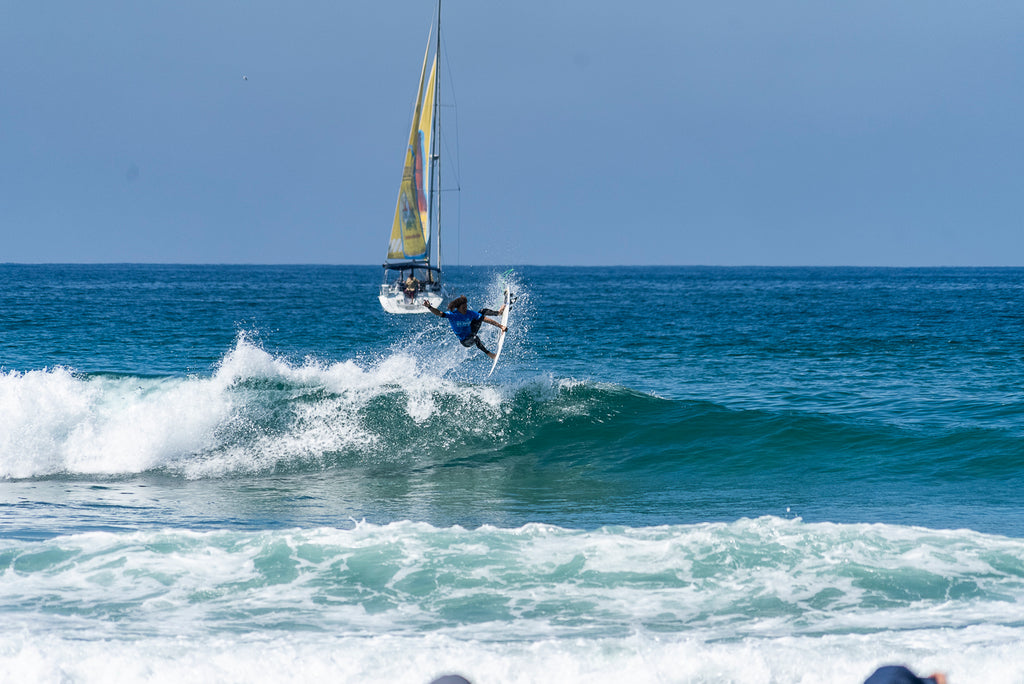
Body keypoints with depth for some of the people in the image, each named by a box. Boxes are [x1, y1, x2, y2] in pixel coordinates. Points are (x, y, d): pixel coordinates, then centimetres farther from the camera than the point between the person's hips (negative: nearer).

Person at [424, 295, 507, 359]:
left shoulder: (470, 313, -14)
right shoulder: (452, 315, -24)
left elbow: (486, 319, -12)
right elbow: (439, 313, -40)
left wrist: (500, 326, -16)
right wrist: (429, 307, -58)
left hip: (471, 331, 5)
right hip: (465, 341, -5)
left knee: (482, 312, 2)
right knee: (475, 338, -42)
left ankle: (498, 313, 32)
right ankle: (488, 353, -25)